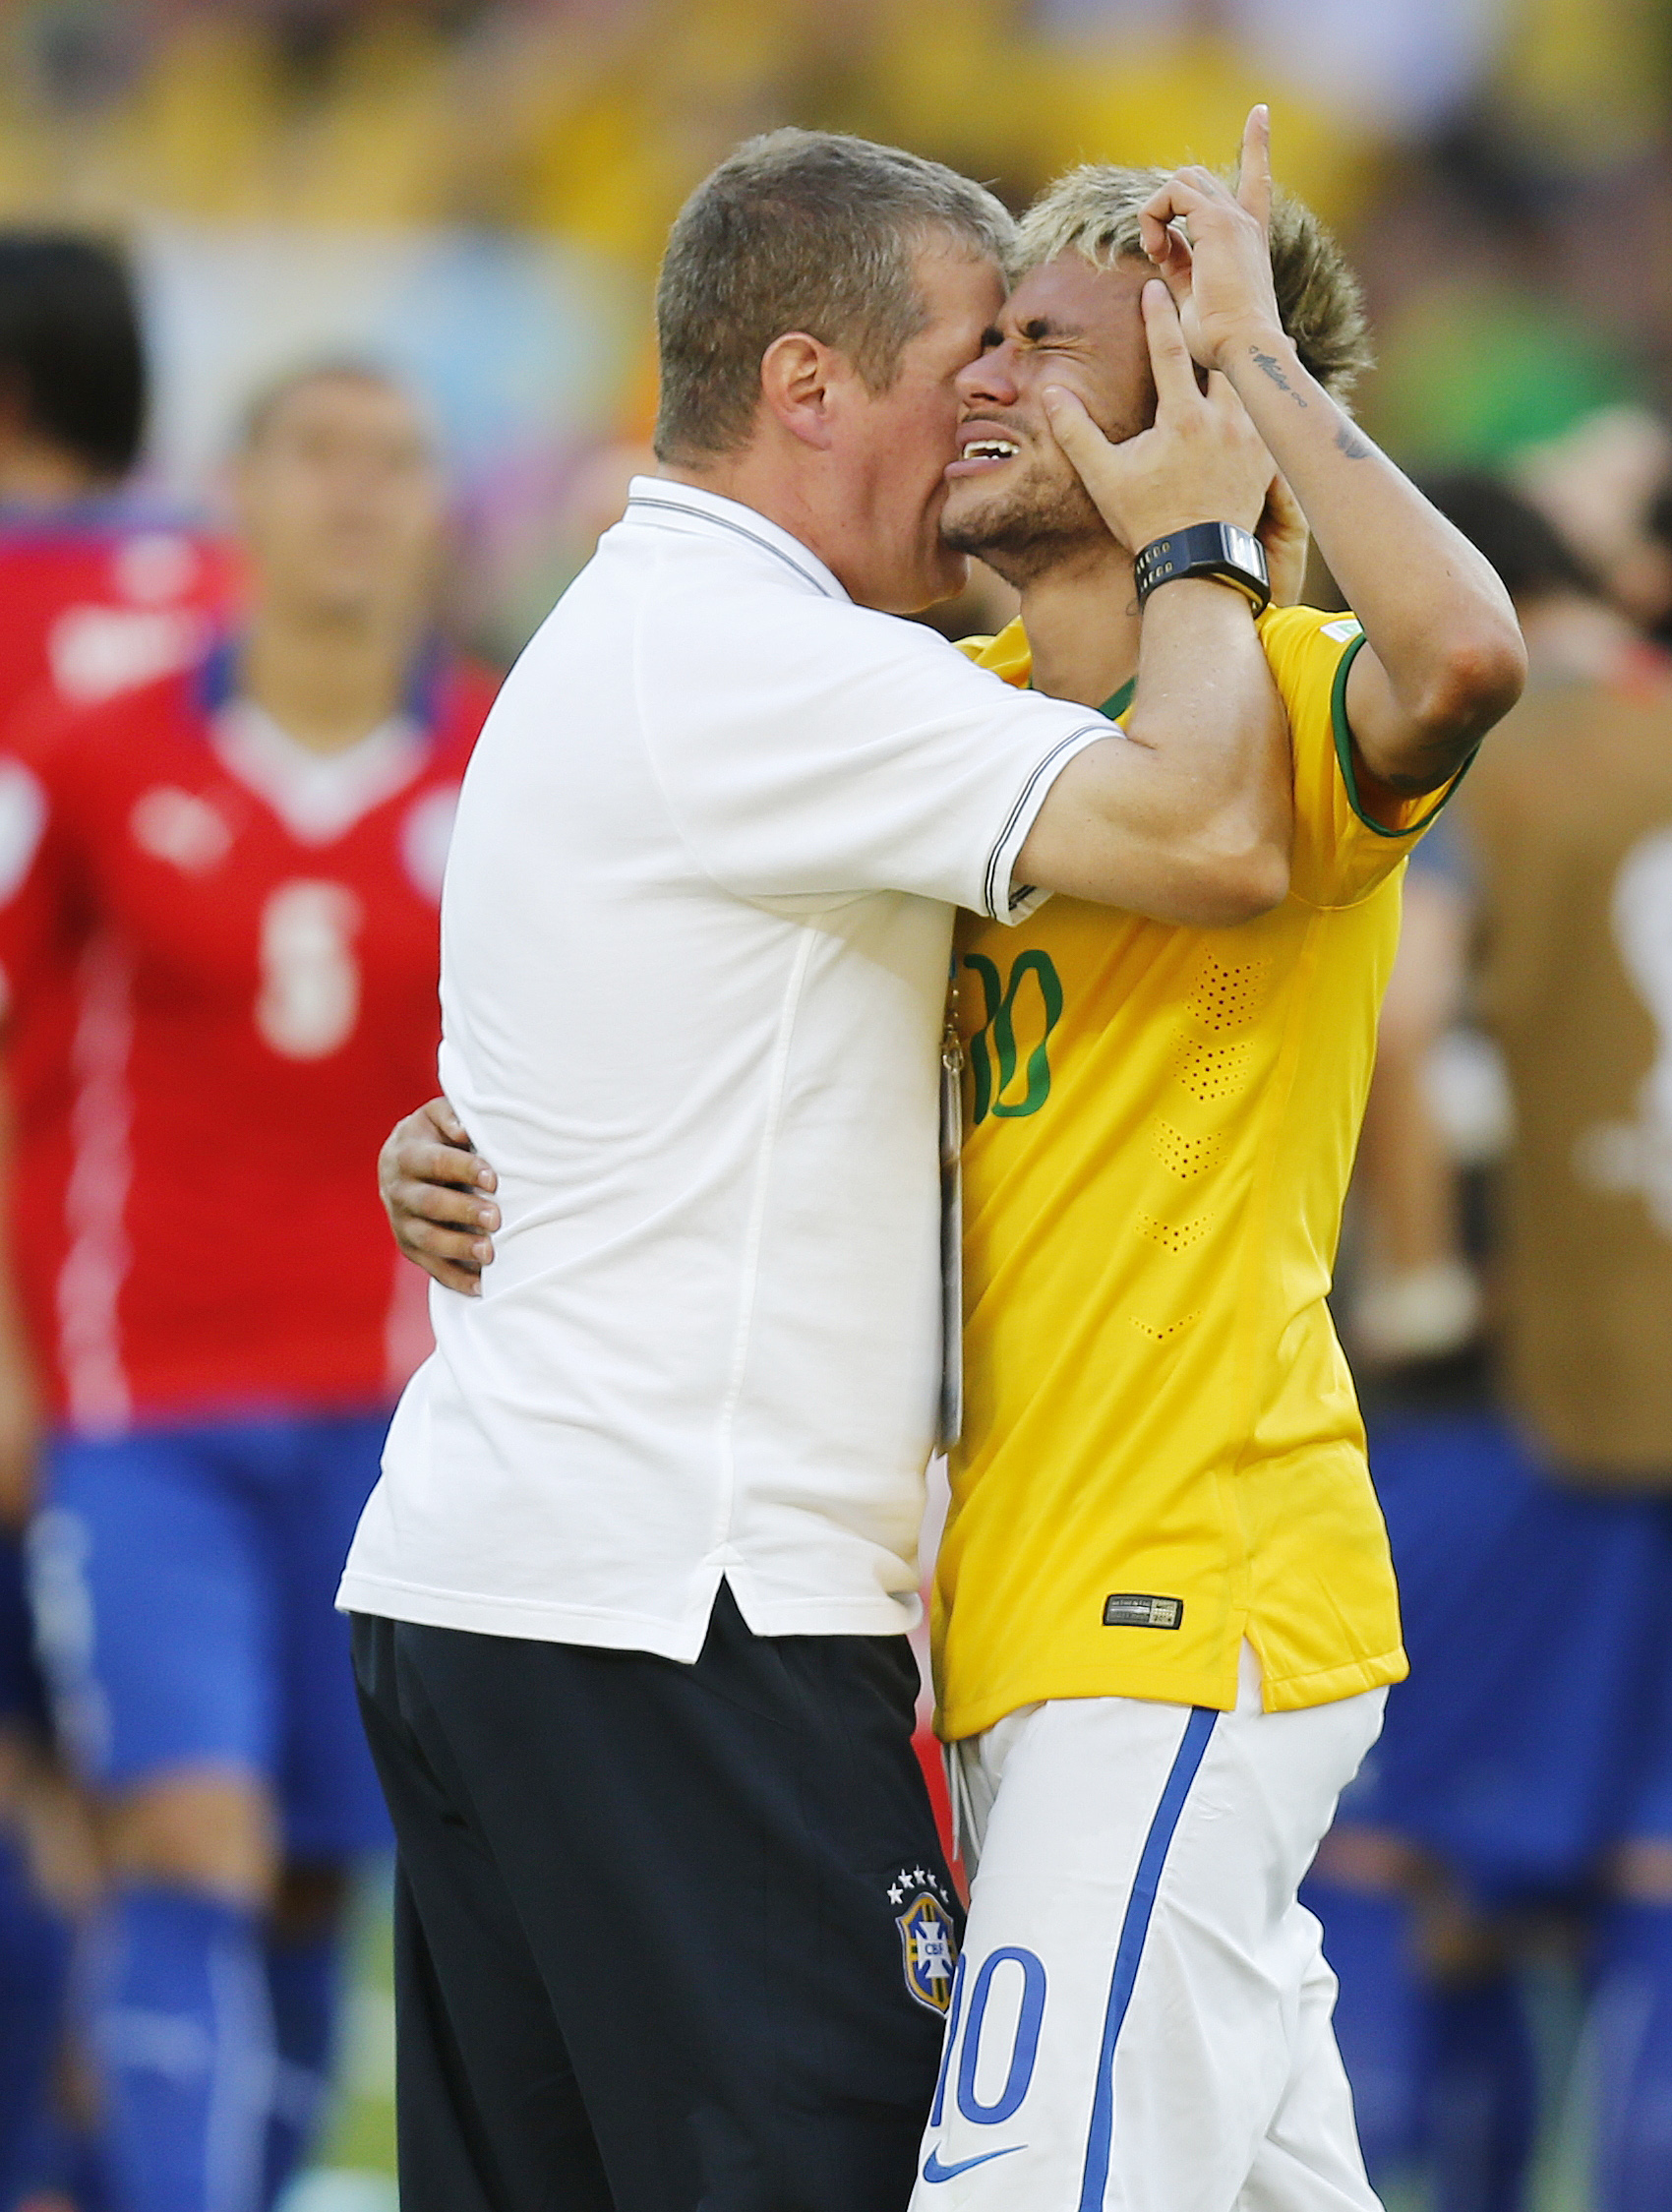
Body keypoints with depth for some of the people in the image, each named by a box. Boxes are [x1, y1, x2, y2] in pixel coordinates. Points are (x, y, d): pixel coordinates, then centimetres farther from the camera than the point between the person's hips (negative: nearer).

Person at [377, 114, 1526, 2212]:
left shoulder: (1283, 701, -10)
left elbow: (1464, 651, -34)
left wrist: (1256, 350, -21)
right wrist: (474, 1150, 1)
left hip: (1185, 1611, -8)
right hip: (1040, 1619, 8)